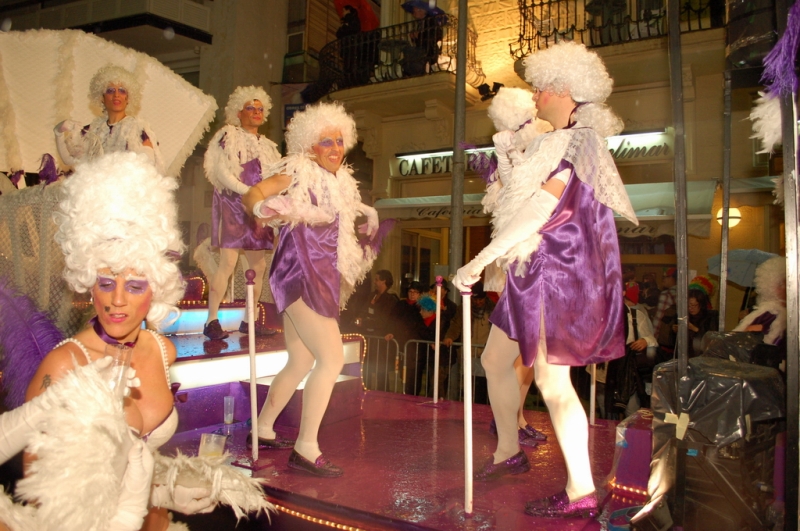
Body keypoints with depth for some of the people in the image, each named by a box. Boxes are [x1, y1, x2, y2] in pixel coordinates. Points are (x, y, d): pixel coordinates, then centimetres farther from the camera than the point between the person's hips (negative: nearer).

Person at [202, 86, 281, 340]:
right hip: (233, 204, -6)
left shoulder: (266, 145, 20)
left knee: (259, 265, 3)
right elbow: (221, 172, -9)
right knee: (228, 262, -14)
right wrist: (248, 193, -19)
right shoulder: (228, 135, 2)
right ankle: (212, 320, -9)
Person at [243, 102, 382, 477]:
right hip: (300, 276, -9)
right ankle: (306, 449, -8)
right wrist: (264, 209, -42)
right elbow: (252, 195, -22)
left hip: (319, 277, 9)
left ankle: (263, 430, 31)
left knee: (300, 363, 16)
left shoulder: (339, 180, 16)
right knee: (332, 358, -16)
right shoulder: (301, 172, -8)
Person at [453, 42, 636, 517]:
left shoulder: (577, 142, -12)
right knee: (496, 359, 14)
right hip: (536, 271, 10)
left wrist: (480, 260, -21)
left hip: (559, 272, -10)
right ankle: (509, 453, 29)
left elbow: (542, 209, -21)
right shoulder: (557, 143, 17)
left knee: (551, 379, -8)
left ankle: (582, 492, 3)